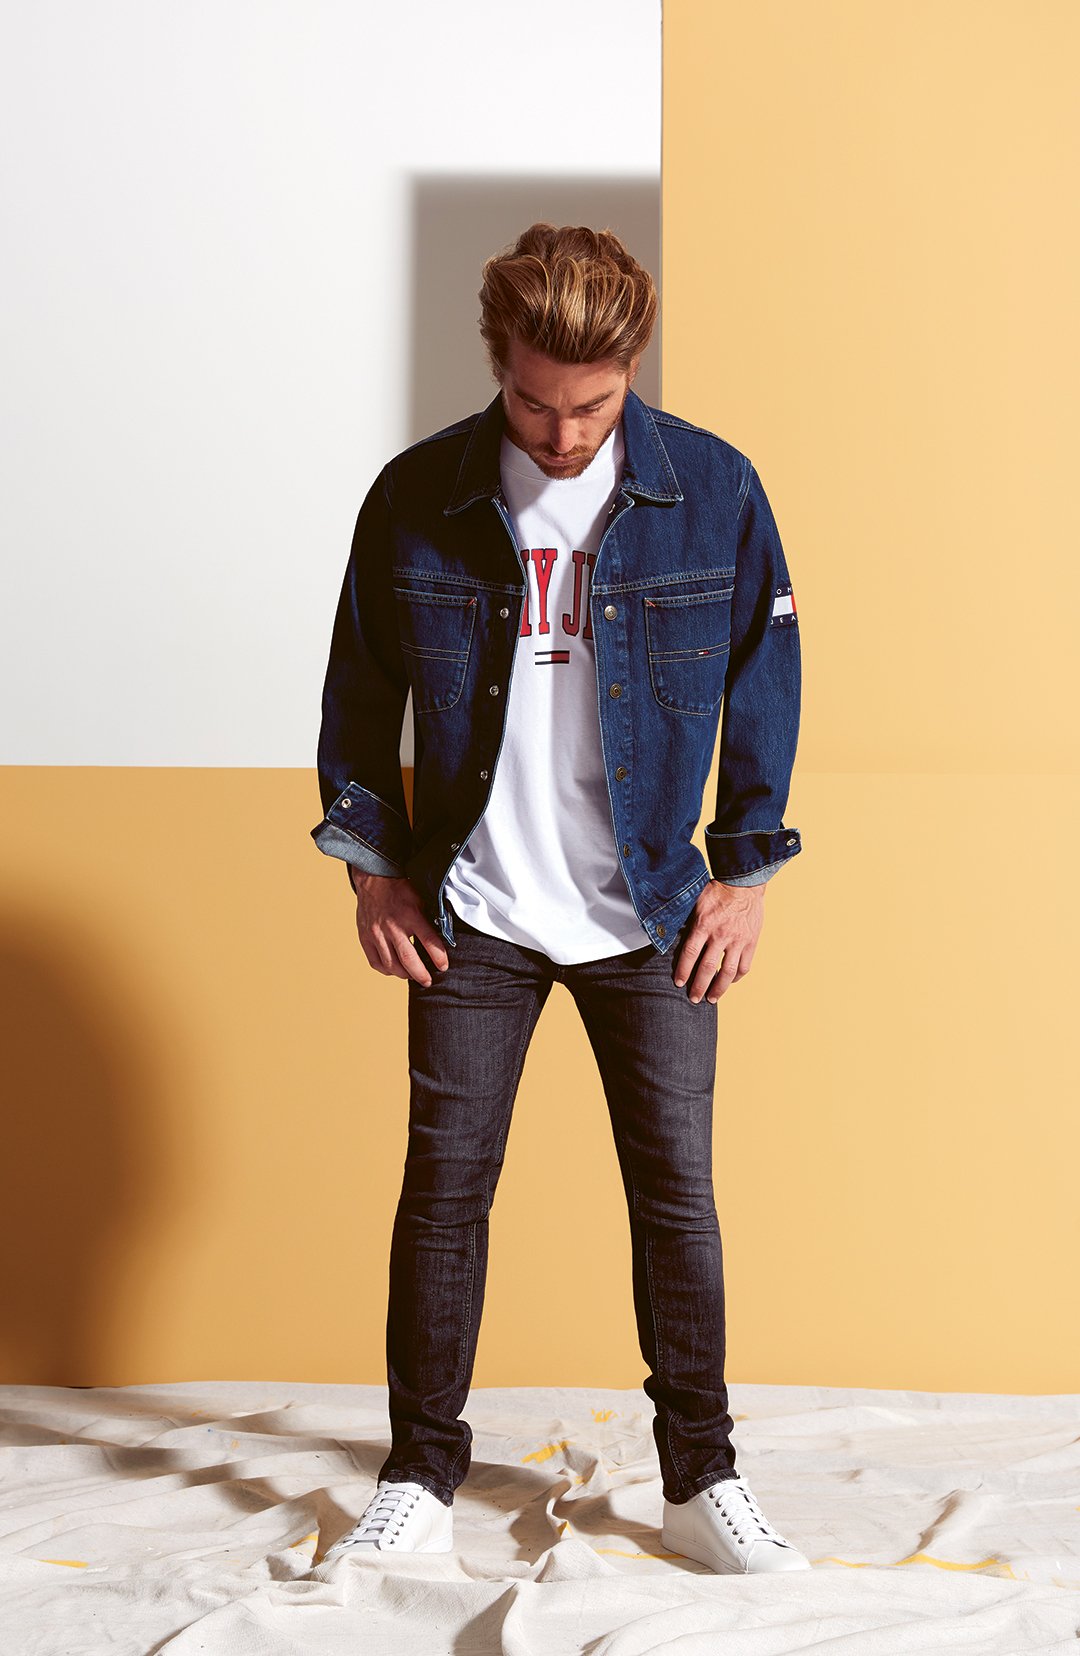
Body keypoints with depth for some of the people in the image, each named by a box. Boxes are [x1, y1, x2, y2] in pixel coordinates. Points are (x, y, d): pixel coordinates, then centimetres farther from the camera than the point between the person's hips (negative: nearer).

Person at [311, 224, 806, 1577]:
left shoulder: (712, 489, -6)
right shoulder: (417, 498, -5)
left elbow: (763, 680, 3)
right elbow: (359, 690, 5)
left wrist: (747, 869, 1)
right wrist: (373, 868, 2)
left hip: (653, 915, 0)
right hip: (472, 915, 0)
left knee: (677, 1191, 4)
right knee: (444, 1189, 3)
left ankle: (701, 1481, 18)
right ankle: (420, 1477, 17)